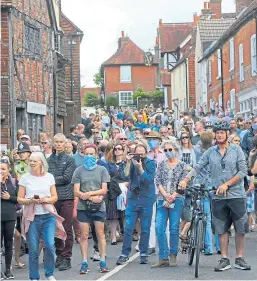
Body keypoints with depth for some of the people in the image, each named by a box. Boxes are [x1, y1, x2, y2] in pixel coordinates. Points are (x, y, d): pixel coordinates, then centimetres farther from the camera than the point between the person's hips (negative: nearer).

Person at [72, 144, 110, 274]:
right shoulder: (79, 171, 5)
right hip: (83, 207, 0)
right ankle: (84, 263, 7)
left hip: (99, 206, 0)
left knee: (100, 234, 1)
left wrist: (88, 193, -11)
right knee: (84, 235, 1)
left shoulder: (102, 170, 5)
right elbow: (76, 192, -1)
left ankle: (102, 262, 7)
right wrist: (92, 198, -12)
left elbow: (104, 190, -1)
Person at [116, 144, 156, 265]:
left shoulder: (151, 163, 0)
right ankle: (125, 254, 4)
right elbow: (126, 175, -11)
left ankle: (143, 254, 14)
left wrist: (140, 167, -20)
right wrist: (128, 162, -18)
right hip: (132, 199, 1)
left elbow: (149, 180, -12)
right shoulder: (132, 162, 4)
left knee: (145, 229, 5)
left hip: (146, 200, -1)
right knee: (128, 228, -3)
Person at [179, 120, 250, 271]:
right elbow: (197, 167, 0)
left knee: (241, 229, 2)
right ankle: (225, 259, 12)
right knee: (222, 229, 5)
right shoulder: (210, 152, 5)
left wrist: (226, 184, -15)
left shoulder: (236, 149, -1)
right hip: (218, 197, 2)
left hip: (237, 195, -2)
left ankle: (240, 259, 14)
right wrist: (186, 180, -17)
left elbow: (243, 171, -7)